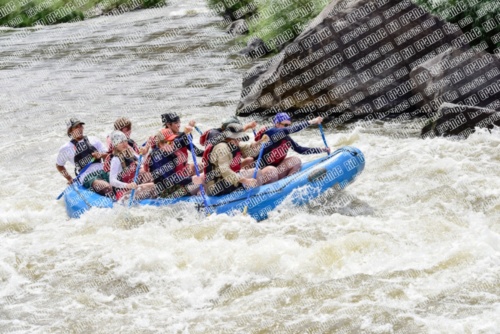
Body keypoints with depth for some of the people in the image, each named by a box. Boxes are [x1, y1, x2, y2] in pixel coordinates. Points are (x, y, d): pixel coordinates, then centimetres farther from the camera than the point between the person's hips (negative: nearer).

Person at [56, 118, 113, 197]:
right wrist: (69, 179, 17)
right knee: (107, 187, -36)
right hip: (88, 178, -4)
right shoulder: (65, 149, 10)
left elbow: (108, 156, 18)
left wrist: (101, 155, -4)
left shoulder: (93, 140, 18)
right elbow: (59, 165, 25)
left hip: (103, 172, 4)